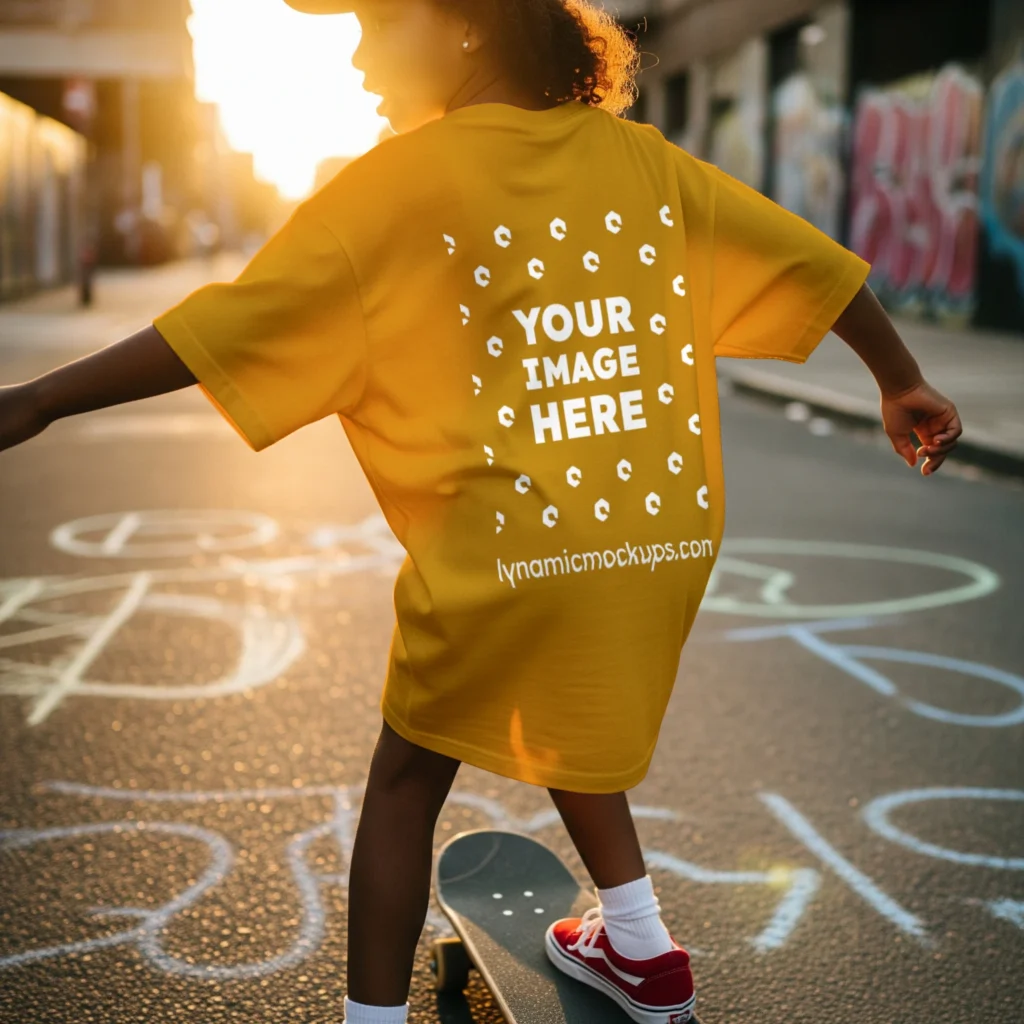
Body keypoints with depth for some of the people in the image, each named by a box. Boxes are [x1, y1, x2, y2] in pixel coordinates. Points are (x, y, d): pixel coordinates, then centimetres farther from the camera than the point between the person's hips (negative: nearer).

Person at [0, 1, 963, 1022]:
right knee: (564, 727, 31)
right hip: (665, 535, 5)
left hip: (501, 551, -5)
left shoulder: (400, 179, -7)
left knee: (406, 780, 15)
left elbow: (229, 320, -11)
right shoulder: (638, 156, 6)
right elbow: (805, 257, 11)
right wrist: (902, 381, 25)